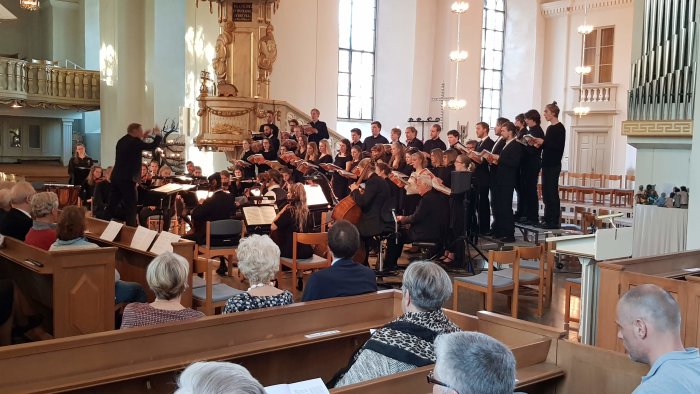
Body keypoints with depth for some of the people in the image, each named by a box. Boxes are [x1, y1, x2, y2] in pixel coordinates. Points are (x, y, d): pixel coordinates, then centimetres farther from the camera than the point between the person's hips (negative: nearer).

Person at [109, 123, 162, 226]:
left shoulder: (122, 141, 13)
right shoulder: (134, 141, -12)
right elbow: (152, 146, -11)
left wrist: (142, 137, 25)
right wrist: (157, 135, 5)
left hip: (116, 177, 8)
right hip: (127, 178, -8)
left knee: (113, 204, 12)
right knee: (131, 205, -2)